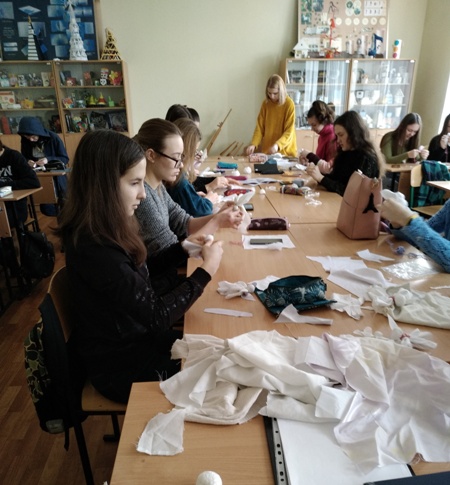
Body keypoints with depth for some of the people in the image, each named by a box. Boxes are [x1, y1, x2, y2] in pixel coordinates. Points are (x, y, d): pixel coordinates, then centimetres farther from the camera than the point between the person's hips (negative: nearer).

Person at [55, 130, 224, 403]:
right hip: (121, 365, -7)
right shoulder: (94, 249, -32)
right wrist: (206, 270, -19)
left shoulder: (105, 231, -4)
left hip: (134, 338, 8)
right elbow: (158, 316, -27)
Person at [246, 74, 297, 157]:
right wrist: (253, 144, -16)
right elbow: (260, 127, 0)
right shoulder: (265, 103, 0)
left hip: (285, 151, -3)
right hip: (266, 150, 3)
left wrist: (277, 145, -31)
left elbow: (289, 132, -14)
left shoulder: (289, 104, -11)